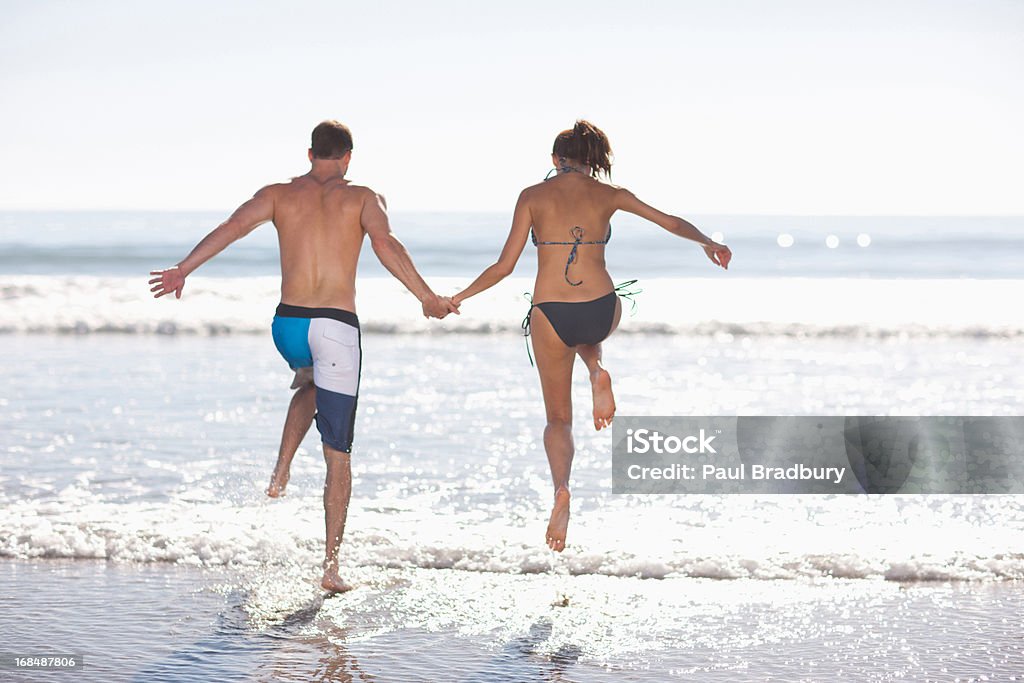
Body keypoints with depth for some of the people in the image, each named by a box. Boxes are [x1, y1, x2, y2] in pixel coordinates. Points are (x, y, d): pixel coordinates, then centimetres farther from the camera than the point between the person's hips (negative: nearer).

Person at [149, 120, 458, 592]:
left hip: (288, 324, 3)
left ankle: (282, 469, 18)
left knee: (309, 384, 39)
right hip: (337, 327, -3)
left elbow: (233, 226, -6)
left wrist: (183, 269, -9)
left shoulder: (279, 194, 9)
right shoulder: (362, 198, 3)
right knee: (338, 456, 4)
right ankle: (331, 565, 0)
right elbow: (385, 244, -15)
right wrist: (426, 298, -17)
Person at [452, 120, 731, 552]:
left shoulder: (533, 196, 1)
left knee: (558, 418, 14)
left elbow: (504, 266, -1)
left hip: (550, 317, -1)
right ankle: (597, 374, 8)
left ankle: (562, 488, -14)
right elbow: (672, 223, 13)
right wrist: (708, 243, 30)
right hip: (601, 312, 1)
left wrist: (459, 298, 13)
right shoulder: (609, 194, 5)